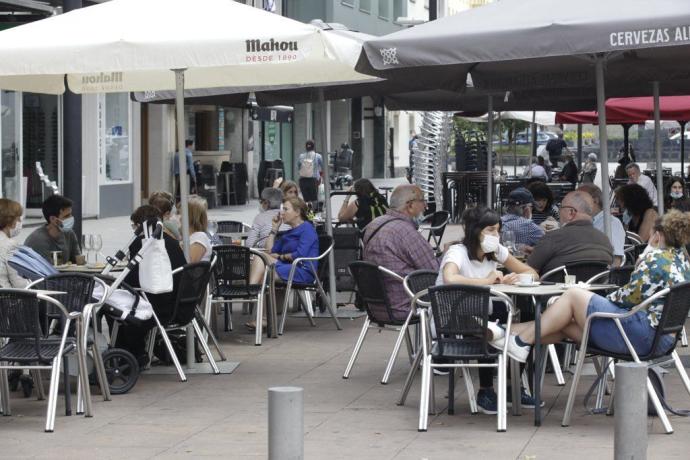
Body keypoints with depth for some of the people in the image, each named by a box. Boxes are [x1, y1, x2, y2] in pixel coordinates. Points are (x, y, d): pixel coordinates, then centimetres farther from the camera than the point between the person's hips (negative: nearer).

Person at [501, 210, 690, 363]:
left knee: (573, 295, -3)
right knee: (566, 324, 9)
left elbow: (632, 297, -12)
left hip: (643, 335, -10)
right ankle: (513, 331, 9)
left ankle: (522, 341, -1)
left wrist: (609, 298, 3)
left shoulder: (655, 259, -11)